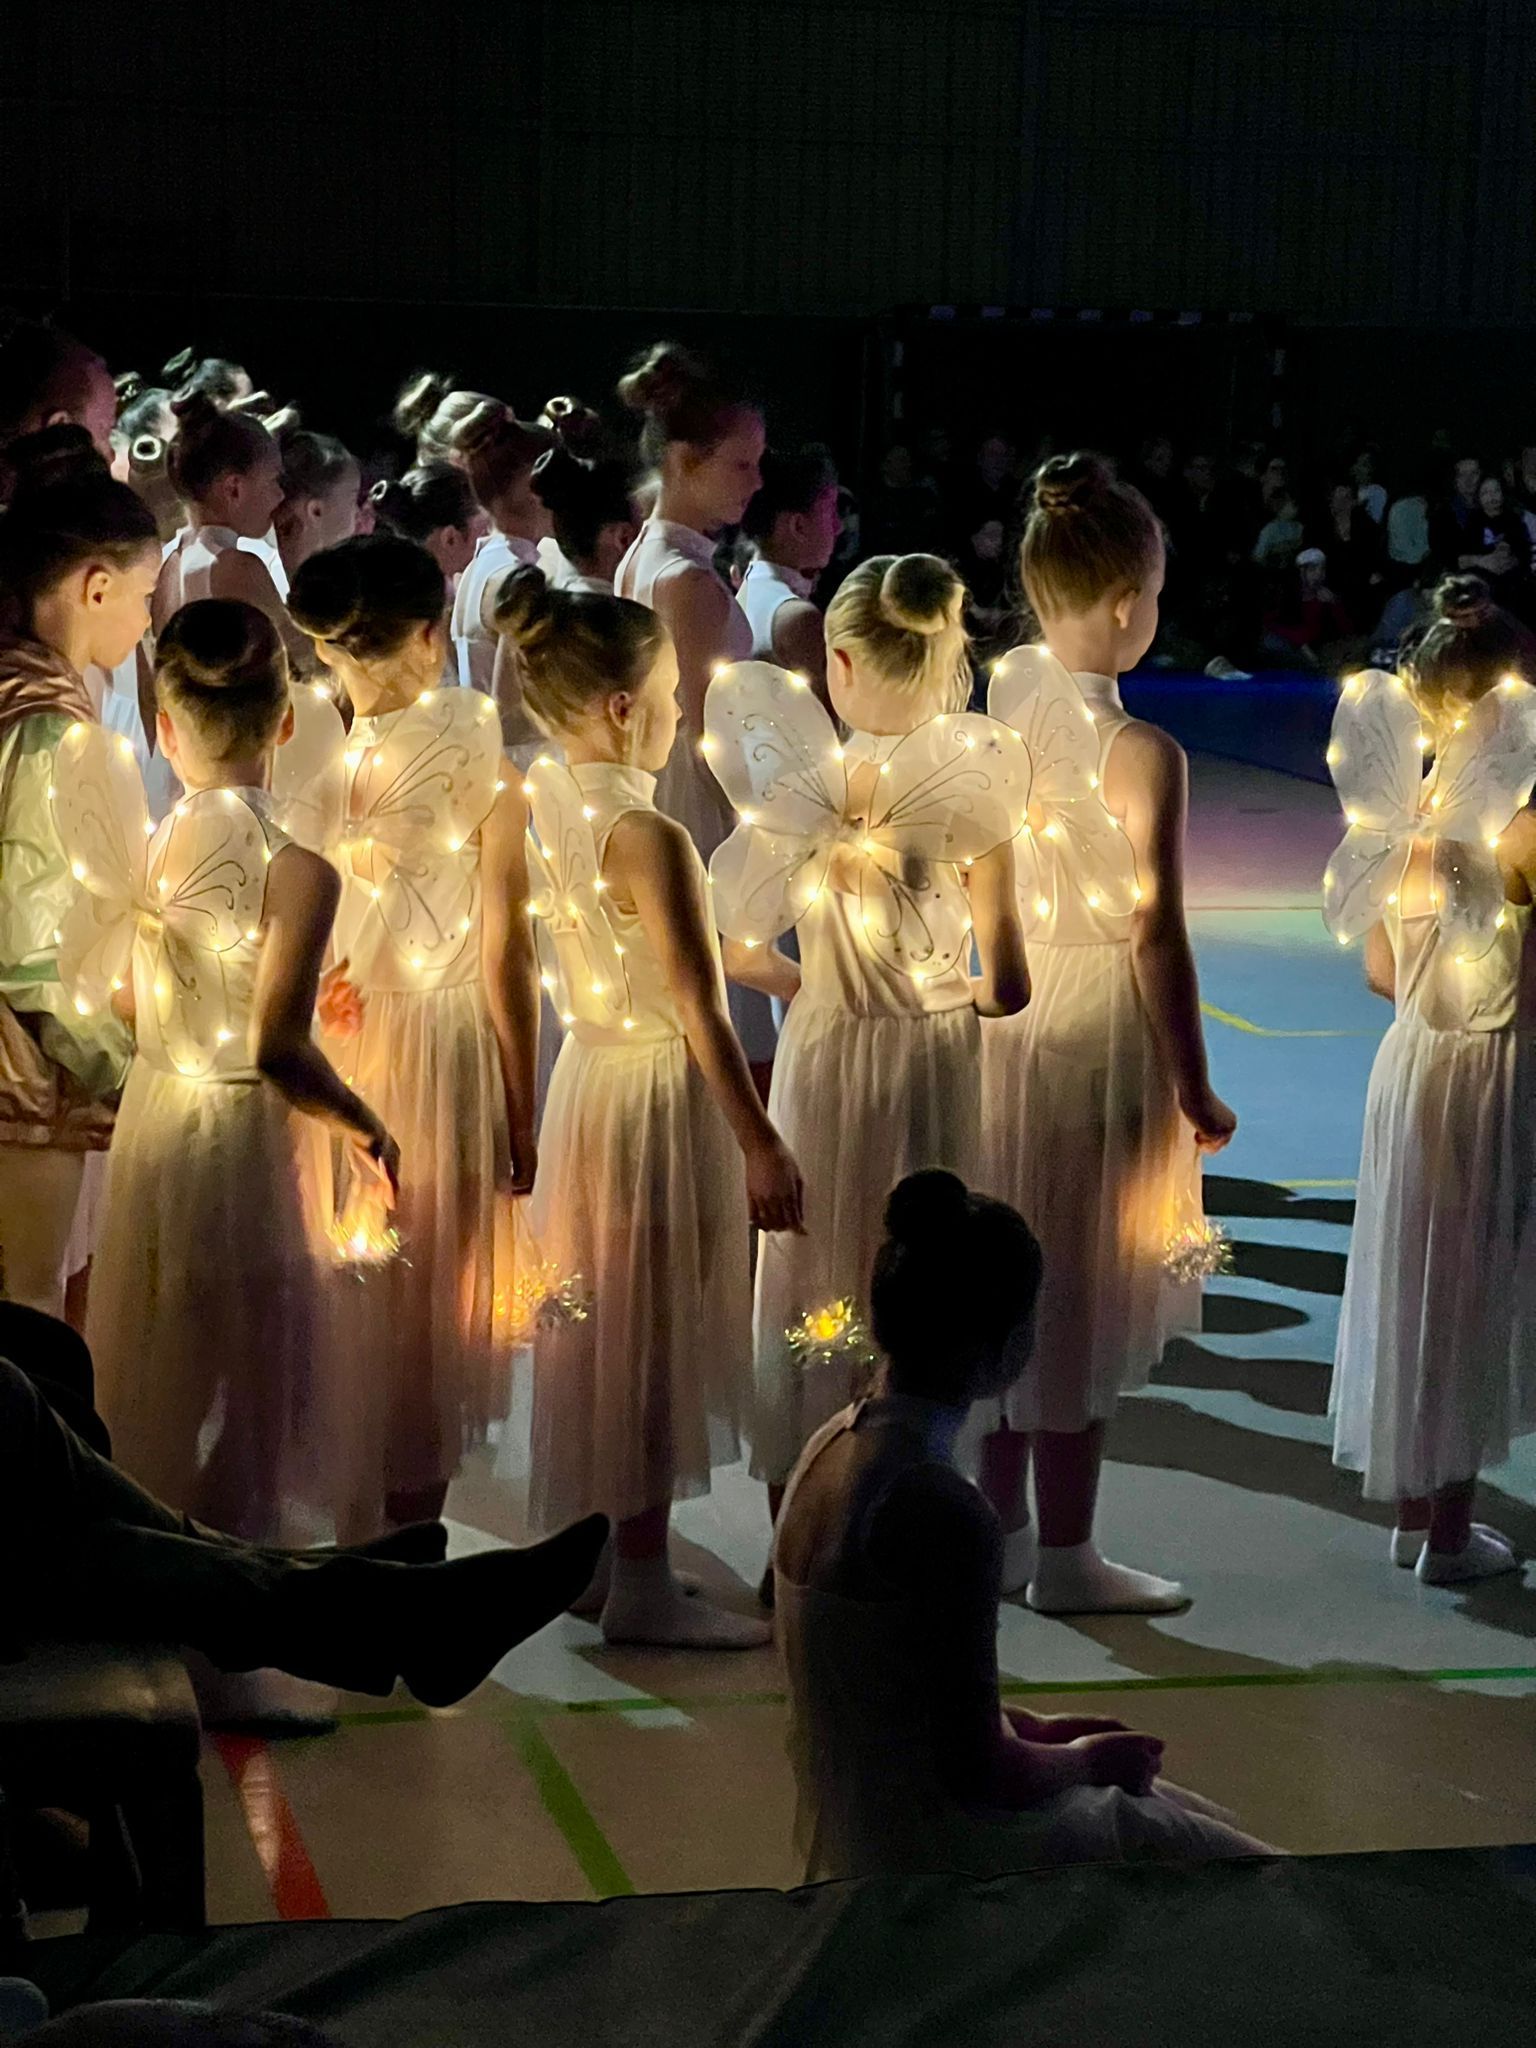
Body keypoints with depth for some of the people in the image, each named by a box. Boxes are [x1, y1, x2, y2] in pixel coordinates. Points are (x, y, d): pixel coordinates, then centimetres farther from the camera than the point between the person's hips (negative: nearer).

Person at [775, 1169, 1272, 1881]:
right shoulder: (942, 1510, -27)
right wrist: (1087, 1758, -3)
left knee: (1200, 1822, 24)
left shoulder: (836, 1445, 1)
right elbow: (978, 1770, -21)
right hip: (938, 1856, -9)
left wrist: (1029, 1727, 11)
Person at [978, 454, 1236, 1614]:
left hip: (1002, 1026, 6)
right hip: (1101, 1037, -6)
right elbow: (1158, 938, -17)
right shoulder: (1142, 755, -19)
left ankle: (998, 1530, 27)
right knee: (1083, 1303, 5)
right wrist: (1195, 1092, -10)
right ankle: (1065, 1558, 15)